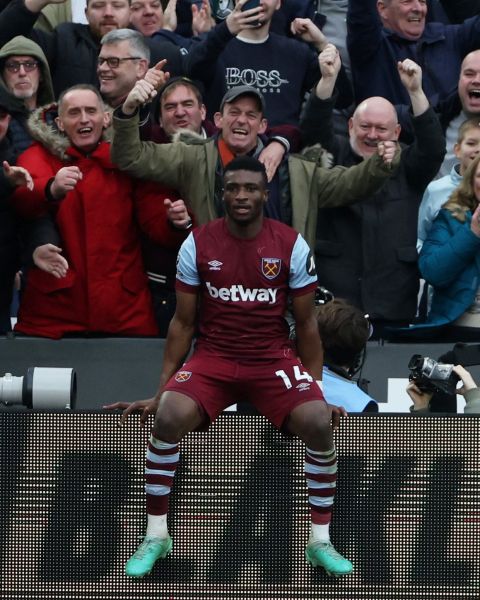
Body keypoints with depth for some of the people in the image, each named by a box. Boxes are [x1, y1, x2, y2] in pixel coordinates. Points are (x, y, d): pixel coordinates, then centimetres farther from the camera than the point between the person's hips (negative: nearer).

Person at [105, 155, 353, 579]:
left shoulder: (292, 245, -5)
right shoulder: (198, 244, -4)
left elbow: (306, 324, 3)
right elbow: (183, 322, 4)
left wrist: (316, 391, 1)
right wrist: (160, 391, 3)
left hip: (274, 359, 0)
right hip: (213, 357, 0)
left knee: (318, 423, -26)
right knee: (168, 418, -28)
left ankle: (321, 541, -10)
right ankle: (156, 535, -10)